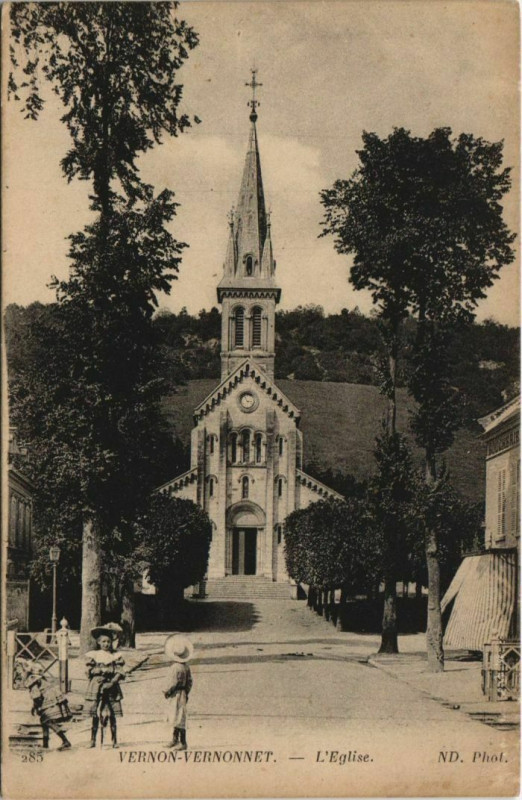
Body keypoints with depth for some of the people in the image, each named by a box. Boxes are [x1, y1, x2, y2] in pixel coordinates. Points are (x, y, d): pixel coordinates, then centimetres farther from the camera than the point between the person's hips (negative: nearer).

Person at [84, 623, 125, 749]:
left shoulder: (115, 656, 6)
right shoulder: (93, 655, 5)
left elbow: (120, 672, -1)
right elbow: (90, 671, 1)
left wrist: (111, 683, -15)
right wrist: (102, 670, -12)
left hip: (111, 688, 1)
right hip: (96, 687, -1)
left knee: (112, 715, 1)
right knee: (95, 715, 0)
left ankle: (114, 740, 8)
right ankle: (93, 740, 8)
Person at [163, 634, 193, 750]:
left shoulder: (177, 667, -20)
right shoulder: (186, 666, 8)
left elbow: (175, 683, -21)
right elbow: (189, 681, 12)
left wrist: (167, 692, -8)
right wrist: (186, 693, 19)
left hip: (177, 696, -10)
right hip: (183, 695, 10)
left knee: (179, 719, -5)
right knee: (175, 718, 19)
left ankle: (183, 743, -3)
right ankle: (175, 740, 28)